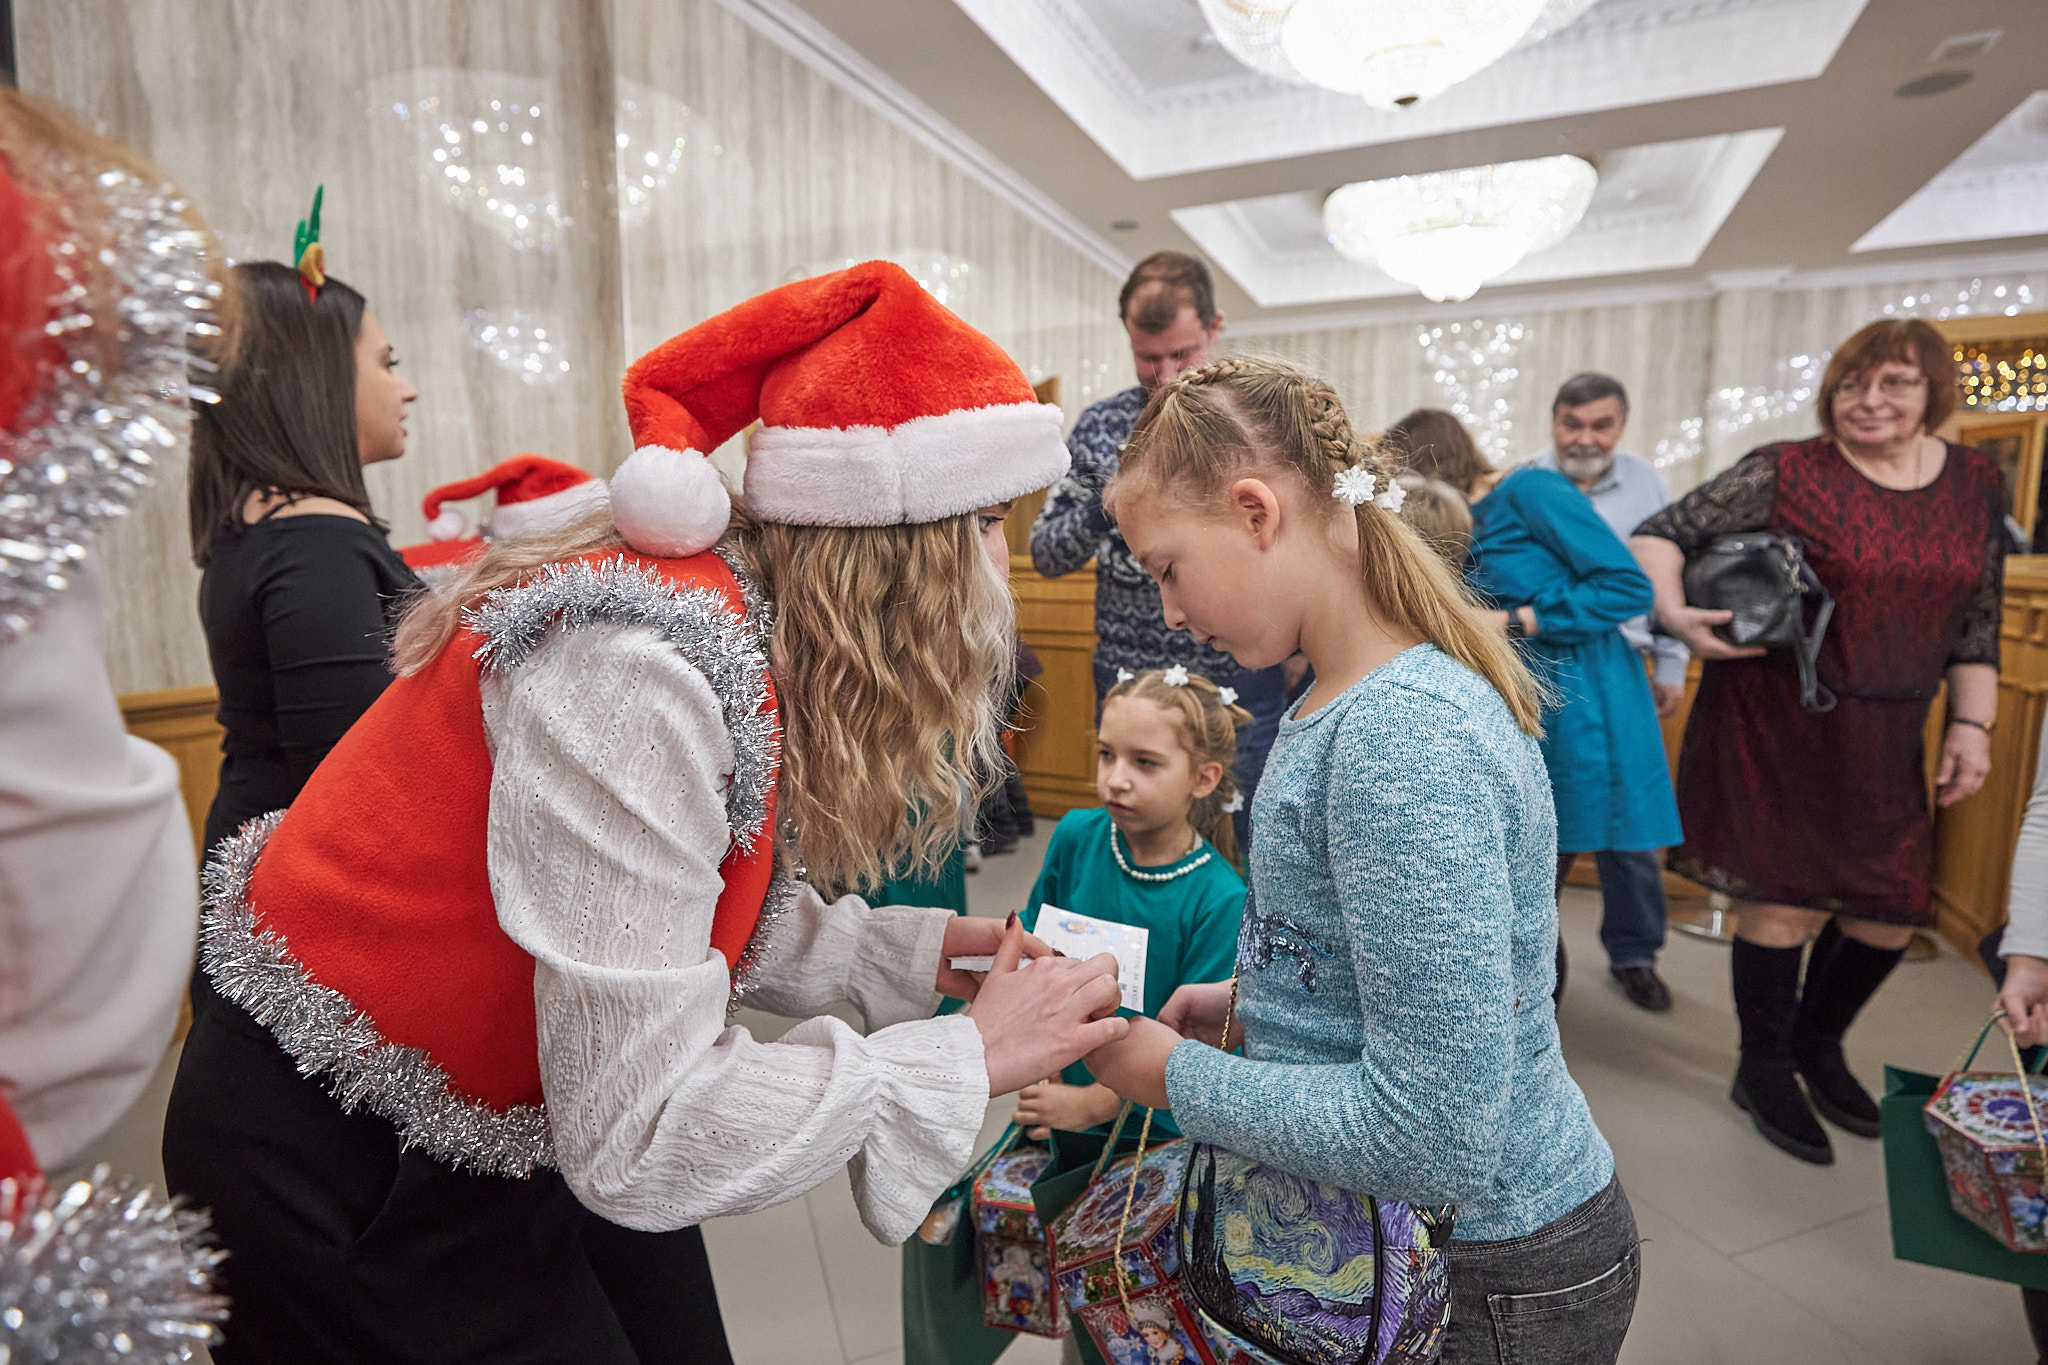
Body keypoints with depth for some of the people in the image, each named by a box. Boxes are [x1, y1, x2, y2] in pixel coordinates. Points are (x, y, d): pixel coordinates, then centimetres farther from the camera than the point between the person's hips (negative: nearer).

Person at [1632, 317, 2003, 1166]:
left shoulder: (1975, 484, 8)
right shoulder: (1784, 473, -8)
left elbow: (1978, 623, 12)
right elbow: (1660, 536, -8)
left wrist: (1971, 725, 5)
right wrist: (1675, 616, -25)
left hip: (1887, 738, 5)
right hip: (1777, 717, -5)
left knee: (1893, 910, 10)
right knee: (1789, 900, 1)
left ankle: (1818, 1044, 38)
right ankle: (1765, 1072, 23)